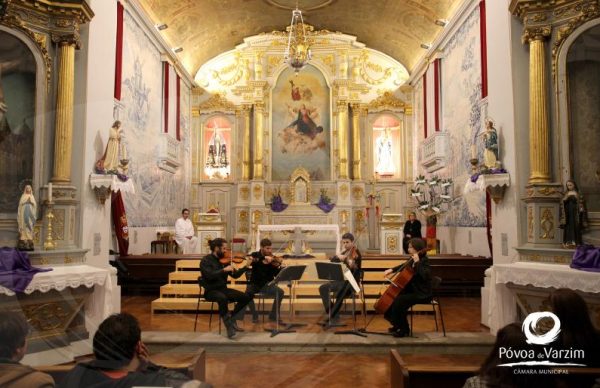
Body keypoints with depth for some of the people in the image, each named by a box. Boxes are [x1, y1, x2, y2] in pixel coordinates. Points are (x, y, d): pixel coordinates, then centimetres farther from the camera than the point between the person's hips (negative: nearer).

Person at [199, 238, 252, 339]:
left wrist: (246, 267, -7)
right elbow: (209, 275, -27)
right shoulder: (206, 261, -9)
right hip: (211, 291, -6)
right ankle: (229, 325, -22)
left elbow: (235, 275, 5)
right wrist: (224, 270, -32)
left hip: (223, 289, 6)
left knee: (246, 297, -12)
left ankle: (231, 318, 4)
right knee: (222, 298, -39)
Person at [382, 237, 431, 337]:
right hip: (412, 290, 10)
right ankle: (397, 325, 22)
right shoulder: (413, 260, 8)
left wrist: (417, 262, -31)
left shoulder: (424, 261, -16)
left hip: (422, 294, -10)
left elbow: (425, 275, -34)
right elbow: (404, 266, 26)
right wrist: (392, 269, 11)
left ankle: (404, 329, -6)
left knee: (398, 301, -25)